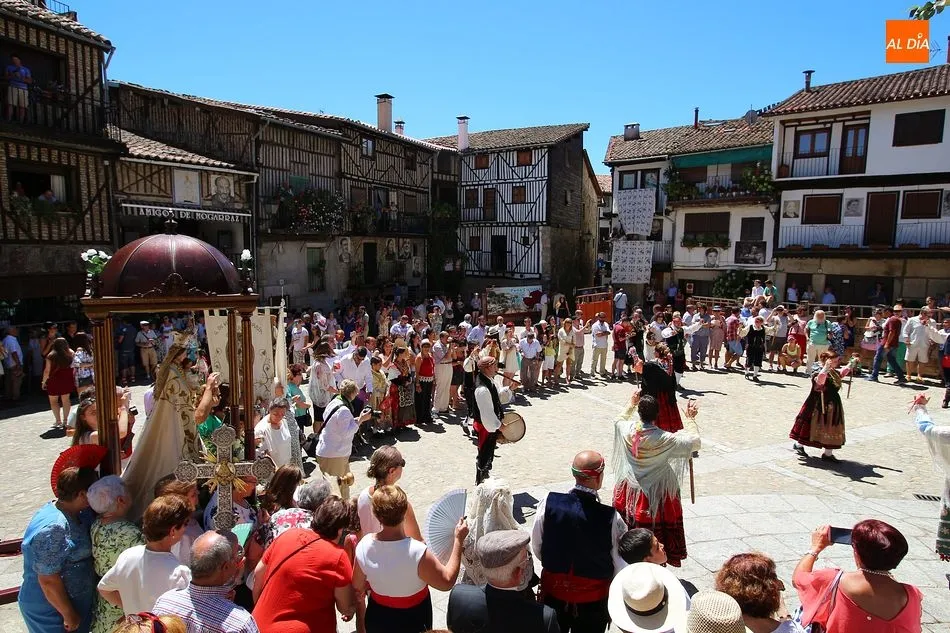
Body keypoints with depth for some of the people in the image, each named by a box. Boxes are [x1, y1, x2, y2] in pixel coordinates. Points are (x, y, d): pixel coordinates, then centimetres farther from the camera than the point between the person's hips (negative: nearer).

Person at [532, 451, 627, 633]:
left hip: (553, 591, 2)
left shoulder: (548, 503, -21)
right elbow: (622, 567, -15)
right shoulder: (611, 518, -26)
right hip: (593, 599, -2)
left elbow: (536, 547, -6)